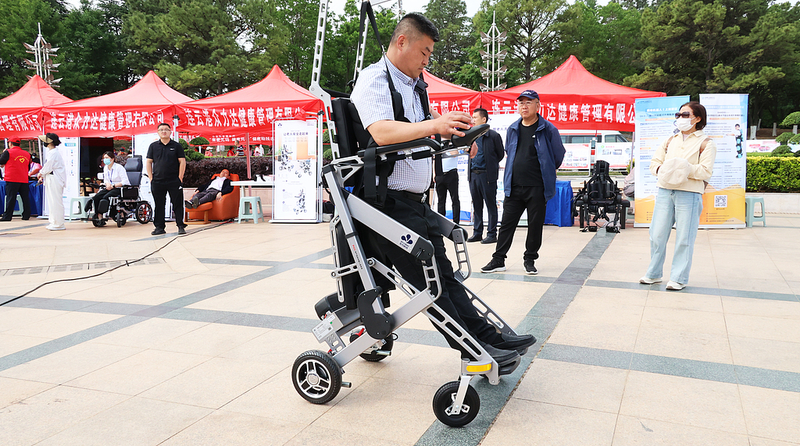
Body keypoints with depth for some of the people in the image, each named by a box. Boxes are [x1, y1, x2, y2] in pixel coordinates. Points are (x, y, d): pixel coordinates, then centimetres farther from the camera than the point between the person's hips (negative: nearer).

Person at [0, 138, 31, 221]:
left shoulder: (8, 152, -5)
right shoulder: (27, 154, 9)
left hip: (12, 180, -4)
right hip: (24, 180, 4)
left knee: (10, 198, -2)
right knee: (25, 198, 7)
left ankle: (7, 216, 0)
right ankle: (26, 215, 8)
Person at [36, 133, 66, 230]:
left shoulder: (53, 152, -15)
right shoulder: (50, 151, 17)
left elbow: (48, 167, -16)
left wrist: (41, 173, 0)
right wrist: (43, 175, 10)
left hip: (55, 179, -11)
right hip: (51, 179, 11)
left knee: (56, 202, -7)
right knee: (52, 201, 14)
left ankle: (59, 224, -4)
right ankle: (54, 222, 20)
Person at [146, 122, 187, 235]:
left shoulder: (176, 146, 4)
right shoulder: (153, 146, 10)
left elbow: (182, 162, 1)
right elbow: (149, 162, 11)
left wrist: (180, 178, -6)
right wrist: (151, 177, 2)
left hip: (174, 181, -2)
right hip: (157, 181, 2)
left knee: (178, 204, -1)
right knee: (159, 205, 7)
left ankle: (180, 226, 5)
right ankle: (159, 227, 15)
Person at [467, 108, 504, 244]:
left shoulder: (494, 136, -5)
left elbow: (501, 155, 2)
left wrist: (491, 165, 4)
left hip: (487, 175, -6)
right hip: (473, 174, 6)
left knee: (491, 205, 1)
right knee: (476, 205, 11)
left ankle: (492, 234, 6)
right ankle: (477, 233, 19)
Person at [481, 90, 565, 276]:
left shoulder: (548, 130, -4)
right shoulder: (512, 129, 10)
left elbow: (559, 155, 6)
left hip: (537, 188, -3)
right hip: (513, 187, 4)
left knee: (535, 225, 6)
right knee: (507, 224, 5)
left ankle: (530, 260, 21)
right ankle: (498, 260, 12)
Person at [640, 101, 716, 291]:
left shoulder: (706, 143, 5)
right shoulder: (670, 140, 20)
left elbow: (706, 172, -6)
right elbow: (654, 163, 15)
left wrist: (685, 168, -19)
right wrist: (662, 169, -7)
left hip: (689, 194, -4)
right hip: (665, 191, 4)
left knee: (684, 238, -1)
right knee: (657, 235, 5)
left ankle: (679, 278, 9)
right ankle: (654, 274, 18)